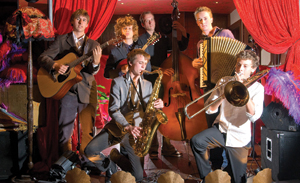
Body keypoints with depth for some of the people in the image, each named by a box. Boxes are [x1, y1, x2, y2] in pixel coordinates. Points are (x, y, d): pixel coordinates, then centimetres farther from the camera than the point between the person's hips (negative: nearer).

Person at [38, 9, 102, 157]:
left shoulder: (93, 45, 11)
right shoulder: (62, 40, 9)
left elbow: (92, 71, 0)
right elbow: (43, 58, 4)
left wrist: (95, 62, -23)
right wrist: (55, 65, -16)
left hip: (87, 91, 1)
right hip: (68, 90, -1)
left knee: (87, 132, 4)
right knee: (64, 132, 1)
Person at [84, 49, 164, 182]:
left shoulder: (147, 85, 14)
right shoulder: (118, 82, 3)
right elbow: (113, 109, -7)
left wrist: (158, 106, -12)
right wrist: (127, 126, -24)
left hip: (136, 129, 2)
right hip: (117, 126, -1)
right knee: (90, 150, -23)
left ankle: (116, 157, 19)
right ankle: (110, 167, 7)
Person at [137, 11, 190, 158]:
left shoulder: (162, 39, 17)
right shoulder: (141, 40, 2)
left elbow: (182, 47, 15)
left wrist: (184, 33, -1)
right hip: (150, 83, -4)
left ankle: (167, 147, 13)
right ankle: (153, 149, 8)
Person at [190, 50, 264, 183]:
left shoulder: (257, 88, -2)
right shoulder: (224, 81, 5)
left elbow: (253, 116, -20)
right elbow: (209, 109, -2)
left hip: (239, 137, -1)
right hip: (220, 129, 2)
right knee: (196, 141, -26)